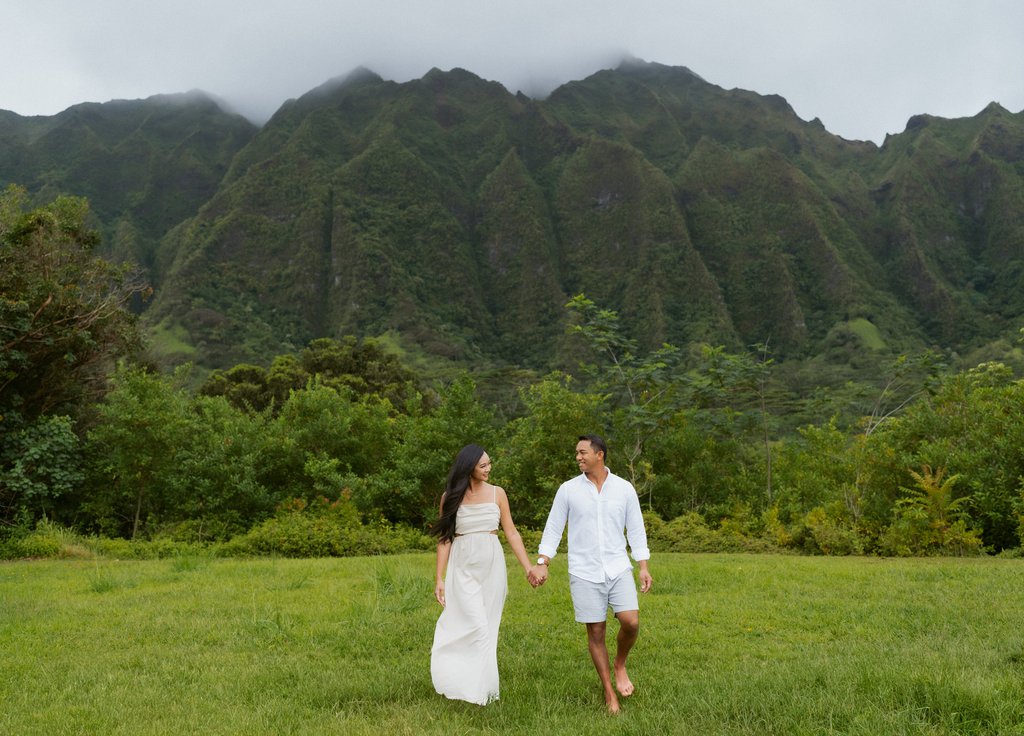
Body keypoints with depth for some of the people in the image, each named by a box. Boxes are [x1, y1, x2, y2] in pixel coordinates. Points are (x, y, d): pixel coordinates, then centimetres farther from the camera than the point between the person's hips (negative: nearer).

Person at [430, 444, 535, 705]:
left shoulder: (497, 494, 4)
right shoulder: (451, 497, 0)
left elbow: (511, 533, 5)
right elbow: (444, 539, 2)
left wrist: (529, 568, 0)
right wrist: (439, 579, -2)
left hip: (492, 567, 2)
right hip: (463, 568, -2)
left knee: (486, 627, 6)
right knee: (476, 627, -11)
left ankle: (481, 684, 20)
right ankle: (478, 689, 0)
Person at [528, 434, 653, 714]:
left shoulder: (624, 488, 1)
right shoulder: (568, 489, -1)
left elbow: (636, 530, 6)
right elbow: (553, 529, 2)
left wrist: (644, 568, 0)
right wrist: (542, 564, -9)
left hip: (618, 569, 1)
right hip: (585, 573, 0)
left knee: (631, 623, -14)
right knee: (596, 632, 3)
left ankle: (620, 665, 17)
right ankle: (609, 692, 18)